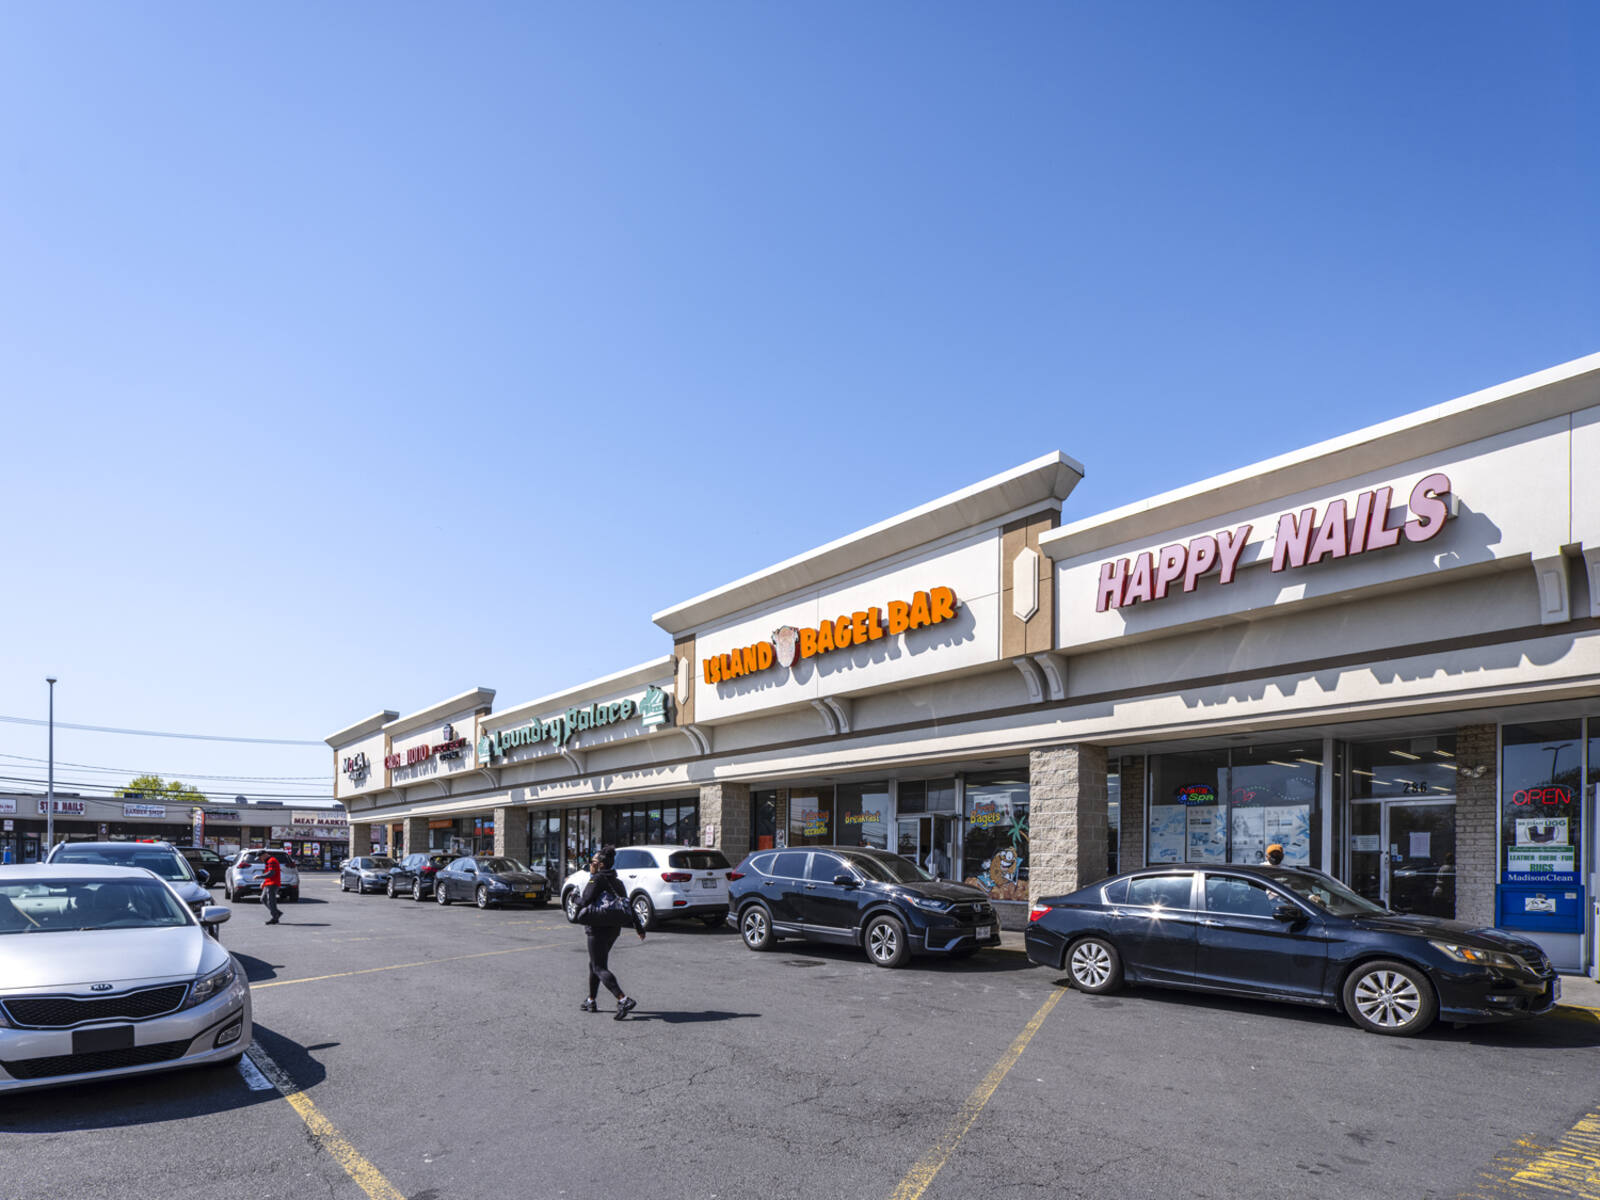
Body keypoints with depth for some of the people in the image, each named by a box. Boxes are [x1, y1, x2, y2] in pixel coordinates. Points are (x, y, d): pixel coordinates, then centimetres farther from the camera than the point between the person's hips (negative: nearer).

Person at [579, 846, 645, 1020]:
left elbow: (585, 901, -23)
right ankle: (591, 1002, 29)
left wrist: (575, 898, -1)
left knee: (599, 968, -8)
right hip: (613, 929, 9)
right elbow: (629, 906, 15)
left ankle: (623, 1000, -21)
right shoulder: (616, 881, 13)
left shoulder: (597, 879, -12)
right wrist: (639, 927, 20)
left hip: (598, 929, -9)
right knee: (595, 964, 22)